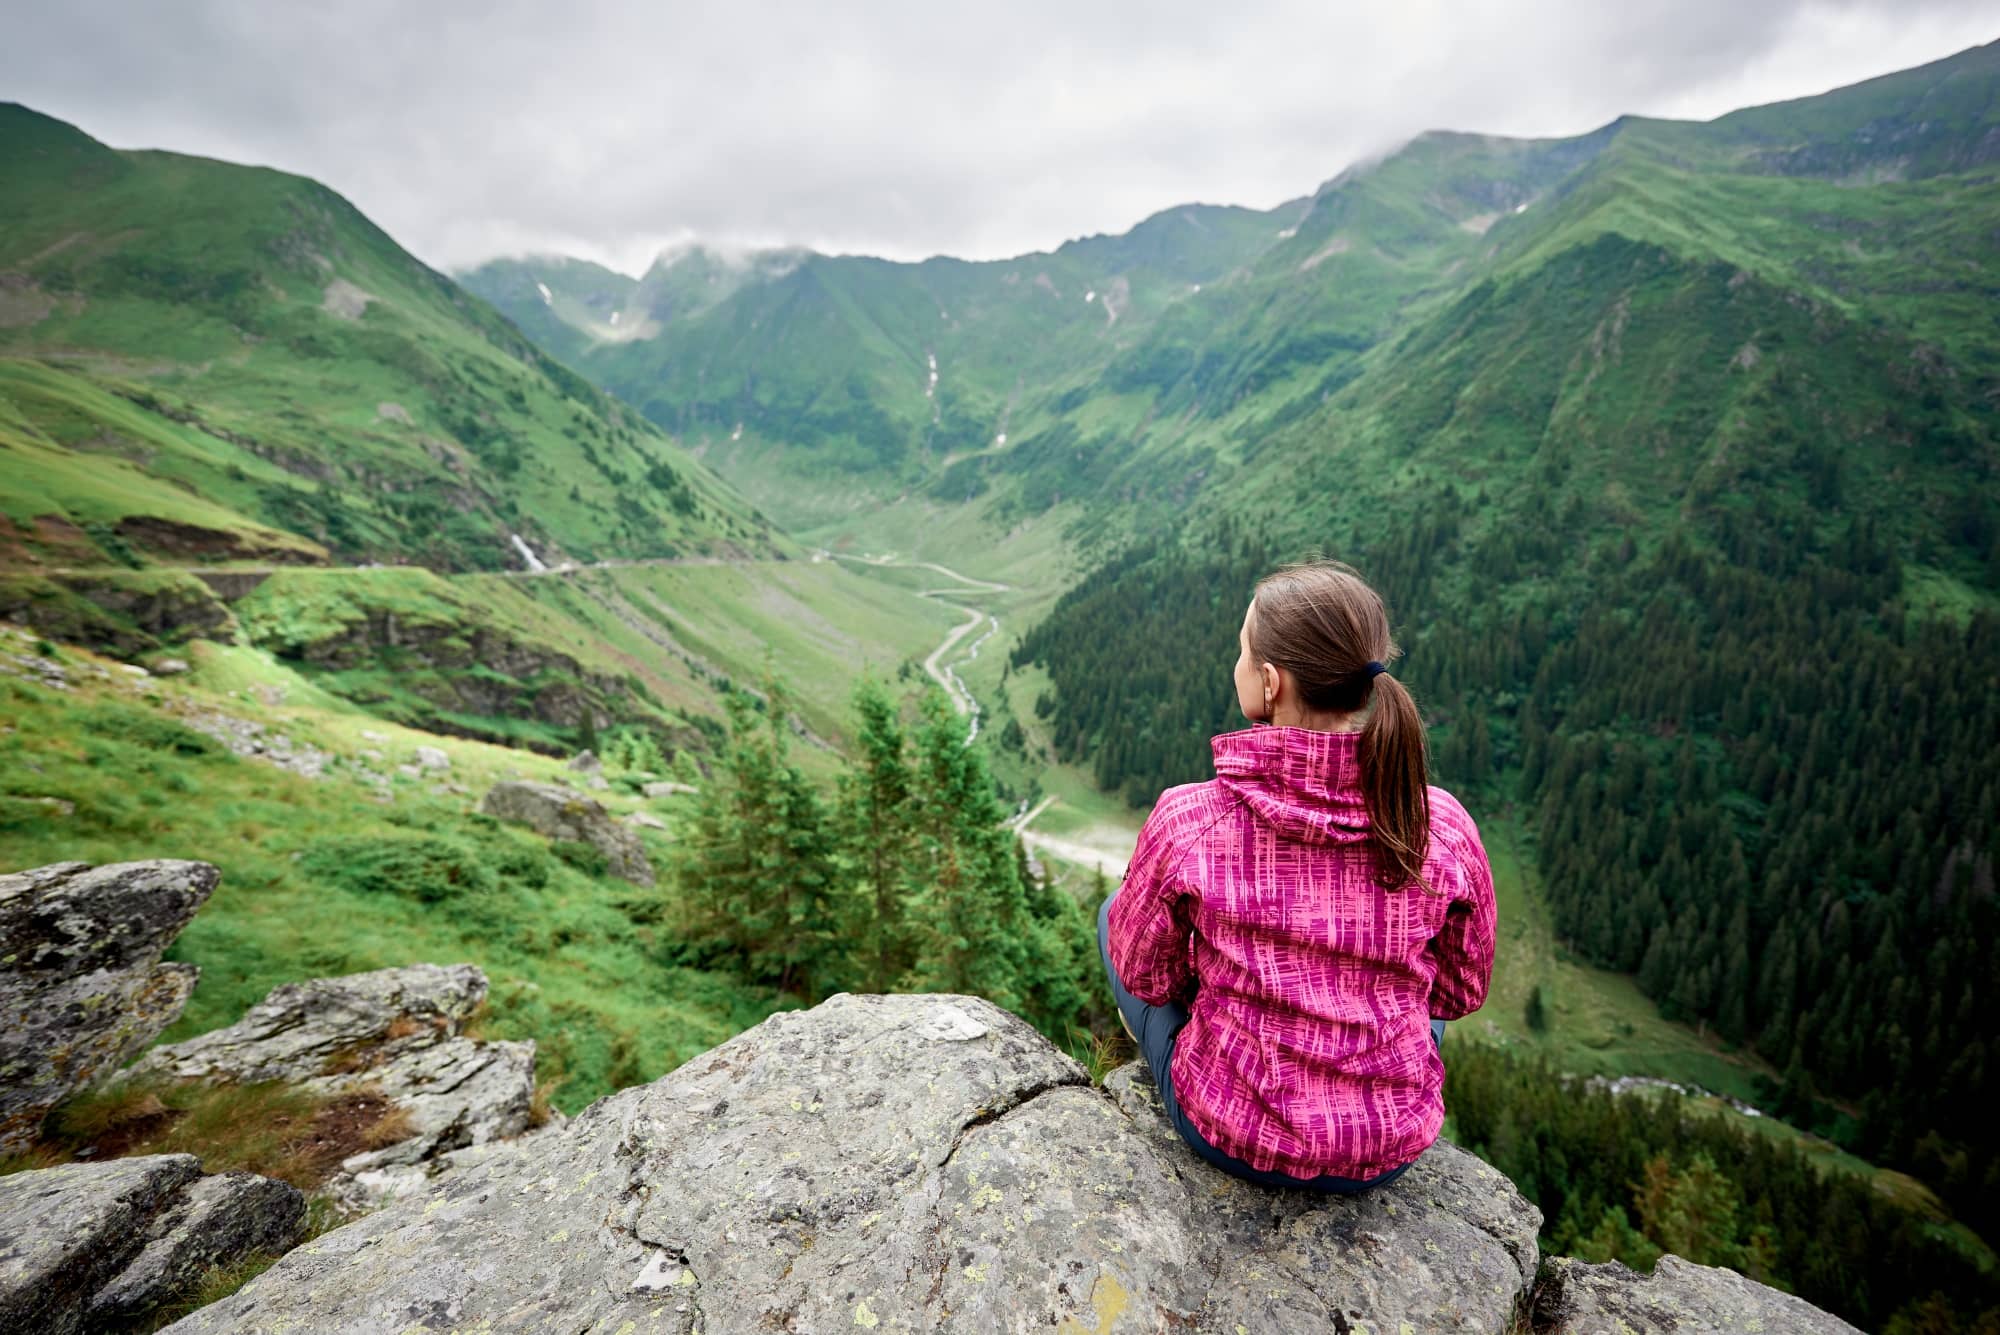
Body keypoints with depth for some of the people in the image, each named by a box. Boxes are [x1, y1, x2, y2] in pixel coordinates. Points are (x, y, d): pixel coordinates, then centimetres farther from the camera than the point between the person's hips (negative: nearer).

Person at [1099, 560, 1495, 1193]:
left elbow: (1144, 975, -9)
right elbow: (1460, 991, -1)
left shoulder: (1187, 819, -26)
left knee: (1114, 914, 21)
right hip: (1392, 1150, 3)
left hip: (1232, 1134, -2)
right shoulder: (1441, 826, -18)